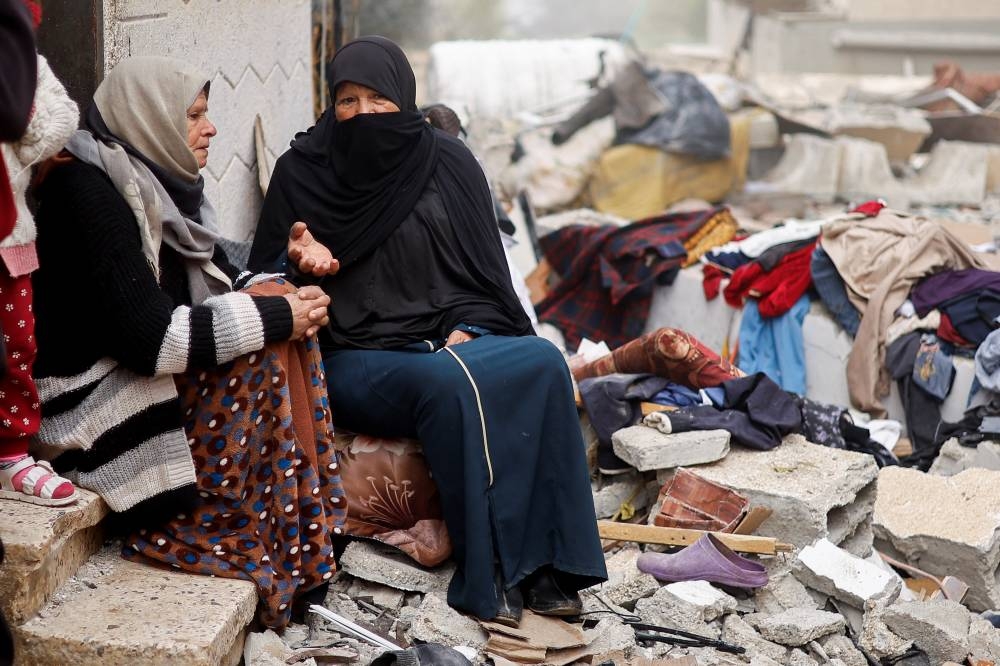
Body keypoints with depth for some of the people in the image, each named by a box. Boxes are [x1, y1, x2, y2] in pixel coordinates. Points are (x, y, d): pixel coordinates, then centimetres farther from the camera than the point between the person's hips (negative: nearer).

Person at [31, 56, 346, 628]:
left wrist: (288, 297, -9)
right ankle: (269, 550, -12)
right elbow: (150, 336, -28)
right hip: (96, 403, -9)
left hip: (159, 379, 9)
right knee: (266, 342, -21)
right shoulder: (86, 192, -20)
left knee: (271, 307, -4)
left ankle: (298, 532, -4)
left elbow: (224, 280, 12)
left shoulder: (160, 182, 9)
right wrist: (275, 316, -22)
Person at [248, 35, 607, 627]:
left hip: (451, 338, 3)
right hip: (357, 358, -2)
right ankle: (488, 575, -30)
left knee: (542, 363, -28)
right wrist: (301, 260, -16)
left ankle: (544, 559, -25)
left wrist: (469, 331, -9)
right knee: (449, 383, -35)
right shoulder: (302, 171, 2)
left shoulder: (448, 161, 7)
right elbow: (267, 276, 7)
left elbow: (484, 268, 10)